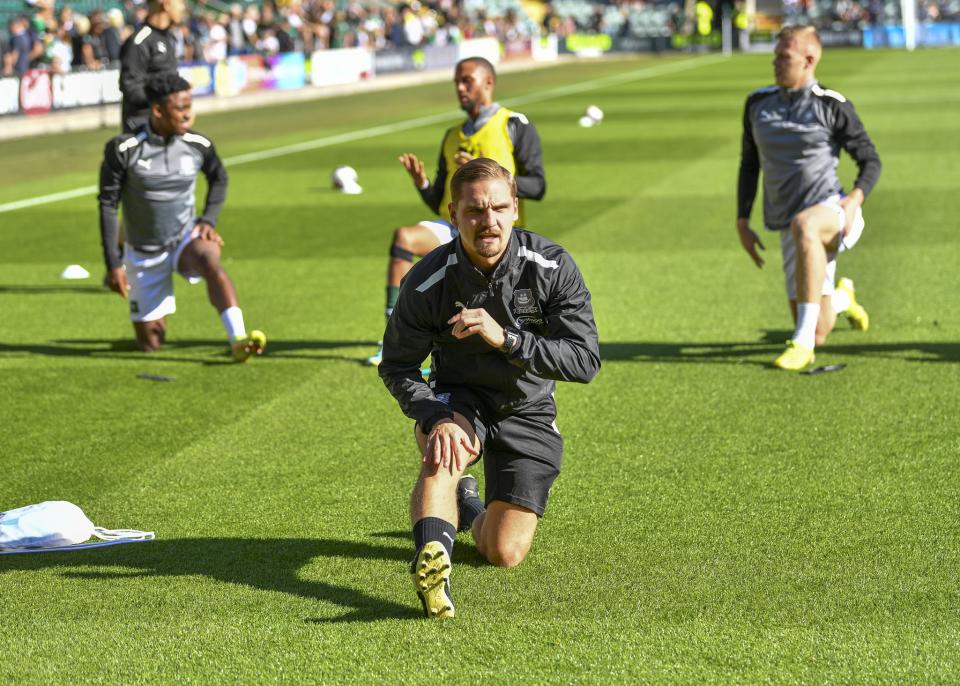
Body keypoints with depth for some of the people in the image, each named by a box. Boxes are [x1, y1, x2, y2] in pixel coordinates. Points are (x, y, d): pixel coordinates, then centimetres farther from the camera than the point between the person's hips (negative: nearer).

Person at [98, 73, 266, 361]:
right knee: (150, 343, 6)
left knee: (210, 262, -37)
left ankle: (239, 340, -47)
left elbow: (219, 178, 13)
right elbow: (107, 204, -10)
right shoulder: (124, 149, -18)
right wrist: (113, 264, -11)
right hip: (143, 253, 0)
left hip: (186, 239, 1)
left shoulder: (199, 145, -10)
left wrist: (208, 220, -2)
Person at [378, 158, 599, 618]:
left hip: (527, 412, 1)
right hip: (456, 401, -1)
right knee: (443, 452, -38)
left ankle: (472, 510, 30)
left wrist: (506, 338, -37)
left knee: (504, 554, -3)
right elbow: (397, 368, -9)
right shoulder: (427, 282, -19)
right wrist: (435, 420, -29)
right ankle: (432, 560, -44)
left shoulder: (553, 268, -20)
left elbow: (585, 361, -23)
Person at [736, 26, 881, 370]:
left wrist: (854, 199, -16)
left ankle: (803, 341, -39)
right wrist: (743, 223, 12)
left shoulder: (833, 106, -3)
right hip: (788, 224, 5)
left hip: (831, 211, -5)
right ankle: (842, 297, 43)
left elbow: (871, 161, 2)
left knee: (803, 225, -44)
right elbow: (749, 166, 19)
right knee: (819, 335, 1)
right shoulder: (758, 103, 10)